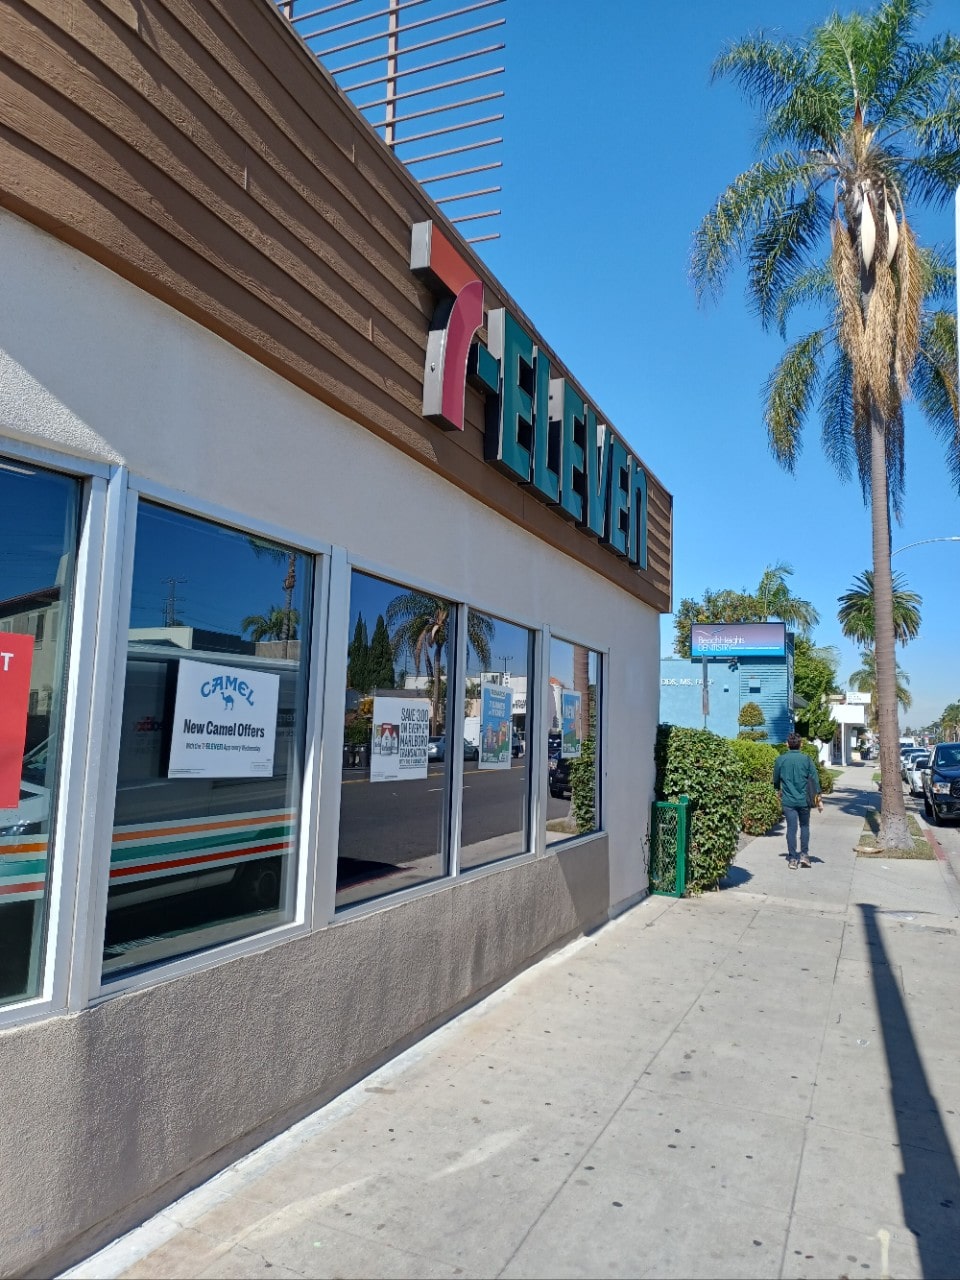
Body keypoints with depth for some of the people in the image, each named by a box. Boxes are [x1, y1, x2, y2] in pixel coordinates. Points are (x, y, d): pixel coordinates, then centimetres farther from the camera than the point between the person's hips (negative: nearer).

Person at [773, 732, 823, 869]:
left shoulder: (780, 760, -2)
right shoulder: (806, 759, -4)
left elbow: (776, 779, 9)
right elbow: (815, 779, -4)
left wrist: (778, 791, 29)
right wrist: (818, 799, 3)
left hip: (788, 800, 0)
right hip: (804, 800, 0)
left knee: (791, 828, 4)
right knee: (804, 826, 17)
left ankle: (792, 859, 4)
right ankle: (804, 855, 14)